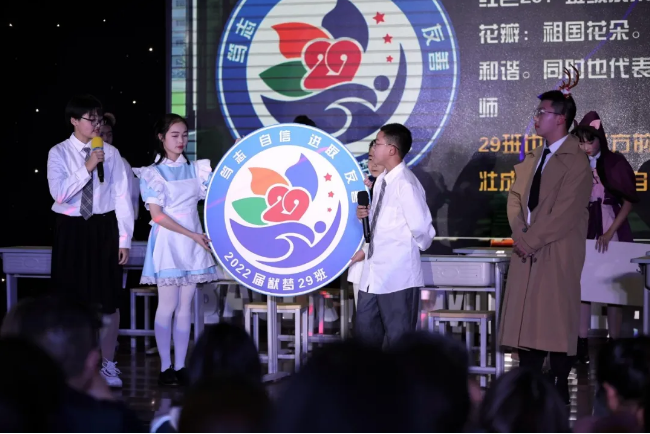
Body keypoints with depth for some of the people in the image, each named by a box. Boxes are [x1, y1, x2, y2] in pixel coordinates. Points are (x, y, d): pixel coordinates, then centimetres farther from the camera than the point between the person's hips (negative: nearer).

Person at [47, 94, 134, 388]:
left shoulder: (111, 154, 1)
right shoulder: (59, 153, -3)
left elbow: (122, 197, 0)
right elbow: (59, 193, -16)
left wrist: (124, 240, -3)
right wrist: (87, 167, -23)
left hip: (104, 229, 1)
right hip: (71, 230, -1)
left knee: (108, 299, 3)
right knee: (71, 298, 6)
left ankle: (108, 364, 15)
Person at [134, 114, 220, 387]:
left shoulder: (195, 169, 9)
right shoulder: (152, 173, -3)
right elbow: (157, 215, -9)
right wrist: (191, 235, -14)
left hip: (194, 242, 4)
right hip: (167, 242, -4)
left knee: (185, 305, 5)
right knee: (168, 305, -4)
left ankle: (180, 366, 8)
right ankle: (165, 367, 2)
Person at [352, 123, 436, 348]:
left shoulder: (405, 184, -18)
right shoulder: (382, 180, 10)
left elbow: (422, 230, -19)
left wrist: (410, 251, 0)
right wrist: (365, 215, 1)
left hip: (398, 275, -9)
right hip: (374, 272, 9)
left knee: (399, 340, 3)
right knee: (365, 334, 14)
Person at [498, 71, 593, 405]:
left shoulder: (575, 162, -10)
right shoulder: (534, 158, 15)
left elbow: (565, 213, -16)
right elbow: (516, 197, 14)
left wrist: (531, 240, -13)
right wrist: (520, 235, -2)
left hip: (557, 253, -7)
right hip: (527, 252, 7)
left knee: (556, 323, -4)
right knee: (525, 320, 7)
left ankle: (559, 395, 4)